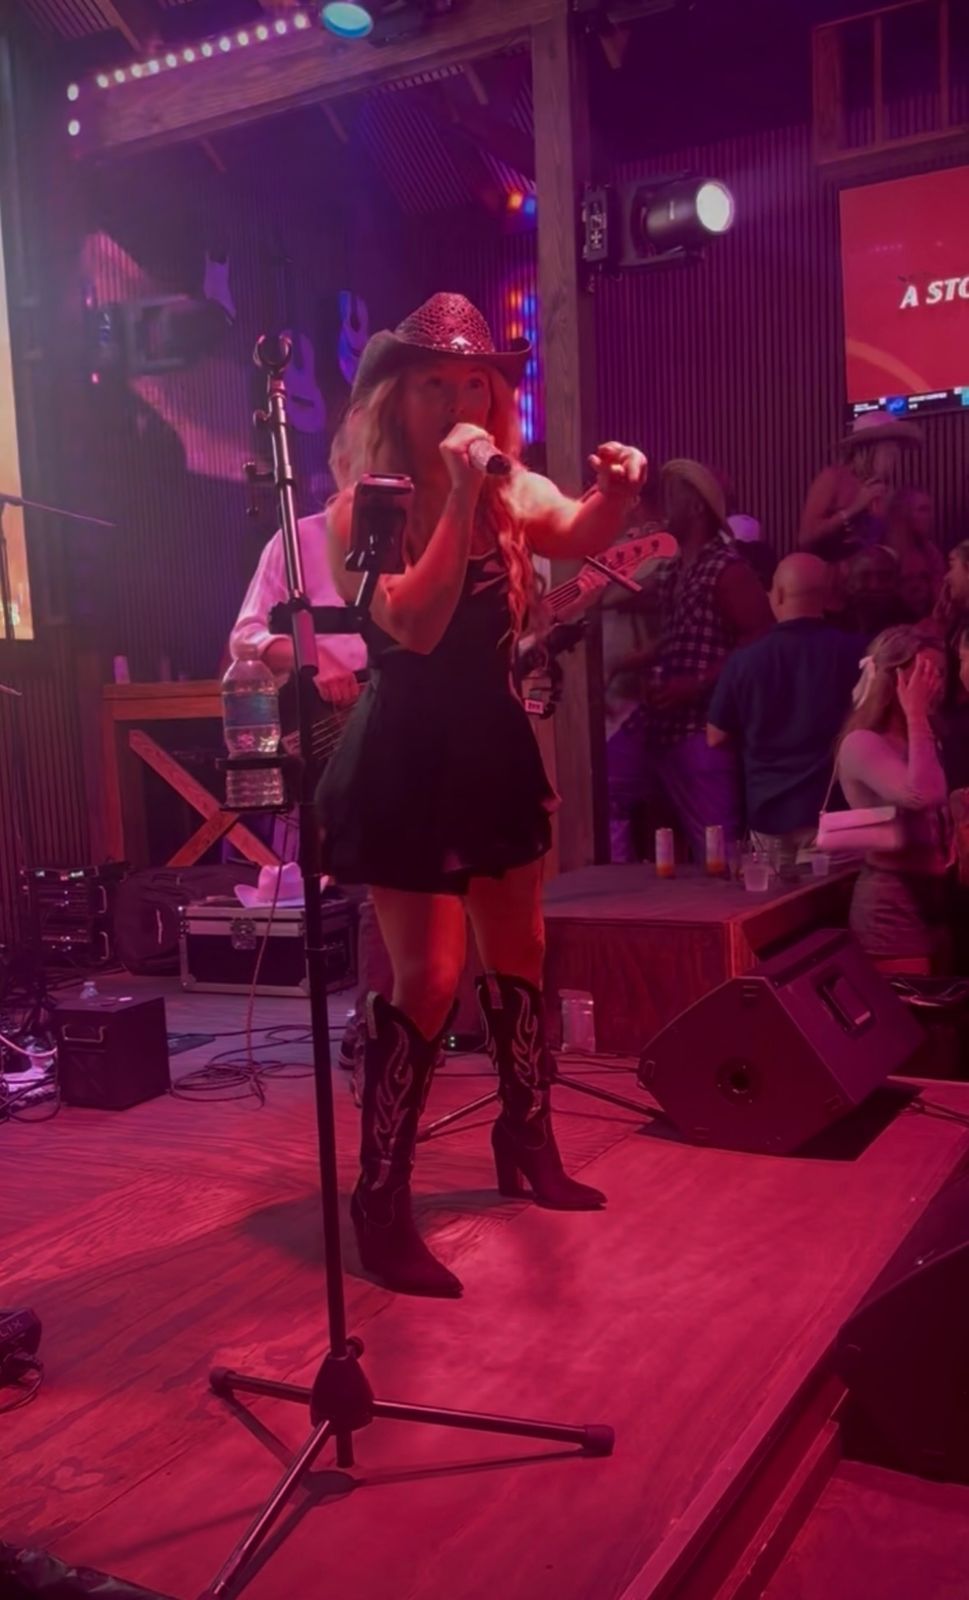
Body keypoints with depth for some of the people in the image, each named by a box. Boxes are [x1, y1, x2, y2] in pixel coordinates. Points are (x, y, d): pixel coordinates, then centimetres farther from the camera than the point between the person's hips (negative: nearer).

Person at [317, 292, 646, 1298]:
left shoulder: (515, 492, 4)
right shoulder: (364, 509, -13)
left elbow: (585, 535, -12)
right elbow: (417, 626, -26)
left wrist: (617, 489, -31)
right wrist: (459, 496, -27)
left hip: (495, 751, 7)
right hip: (407, 763, -6)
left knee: (518, 950, 14)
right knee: (428, 975, -9)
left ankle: (527, 1144, 33)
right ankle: (381, 1203, 4)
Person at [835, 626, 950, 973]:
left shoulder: (917, 739, 14)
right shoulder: (862, 743, -14)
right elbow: (920, 795, -31)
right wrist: (916, 714, -22)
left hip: (932, 895, 9)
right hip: (892, 901, -9)